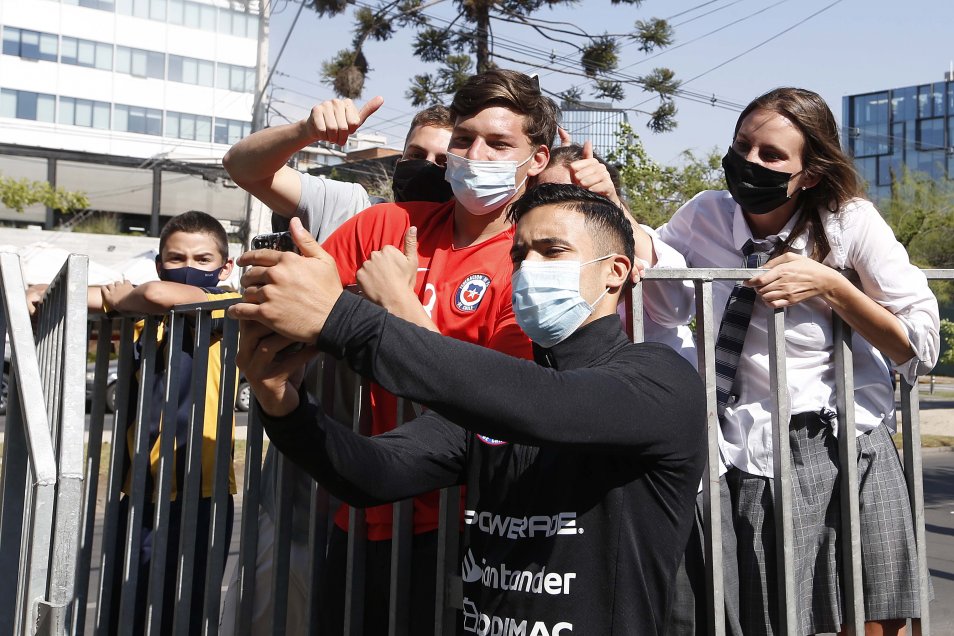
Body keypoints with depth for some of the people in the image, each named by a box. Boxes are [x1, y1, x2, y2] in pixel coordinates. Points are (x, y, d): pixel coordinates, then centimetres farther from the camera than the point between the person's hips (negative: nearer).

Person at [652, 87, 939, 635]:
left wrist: (828, 286, -16)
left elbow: (921, 348, -4)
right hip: (761, 457, 1)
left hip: (857, 445, 0)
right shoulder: (705, 218, 2)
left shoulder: (852, 221, -4)